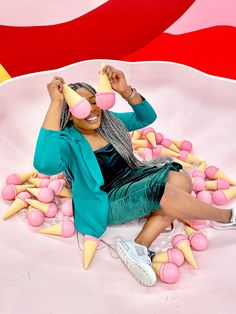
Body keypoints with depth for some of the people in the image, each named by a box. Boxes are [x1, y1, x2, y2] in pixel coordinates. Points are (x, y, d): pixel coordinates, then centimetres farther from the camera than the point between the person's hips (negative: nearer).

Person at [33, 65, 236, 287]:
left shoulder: (108, 121, 6)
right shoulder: (67, 142, -14)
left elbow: (147, 117, 7)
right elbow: (46, 164, -36)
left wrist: (126, 91, -11)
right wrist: (55, 102, -36)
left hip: (134, 180, 8)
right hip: (106, 203, -7)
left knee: (180, 179, -19)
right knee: (165, 192, -29)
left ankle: (139, 247, -22)